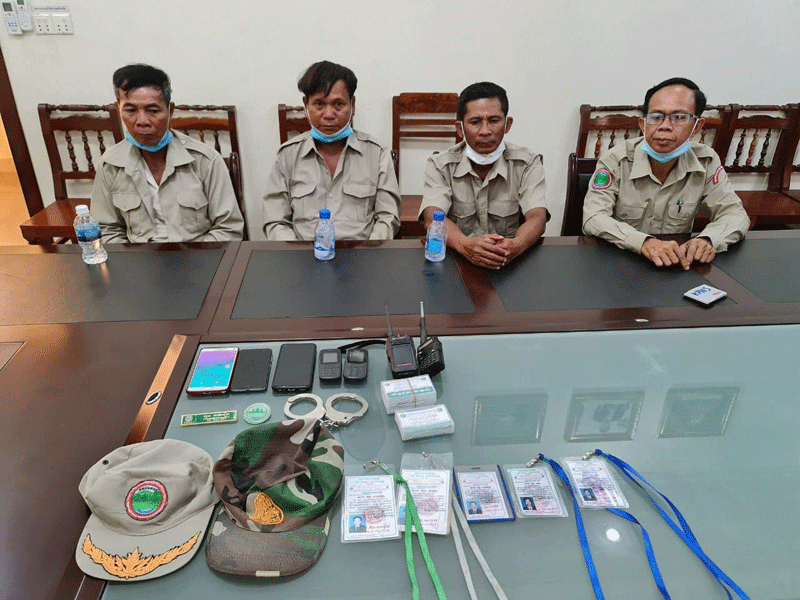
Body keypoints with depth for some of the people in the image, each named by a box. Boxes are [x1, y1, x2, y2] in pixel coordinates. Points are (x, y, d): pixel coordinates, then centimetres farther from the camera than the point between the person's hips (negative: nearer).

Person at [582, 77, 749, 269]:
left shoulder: (706, 162, -1)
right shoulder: (616, 161, -11)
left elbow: (735, 214, 0)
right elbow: (593, 217, -21)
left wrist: (707, 239, -25)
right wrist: (643, 242, -38)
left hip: (678, 264, 2)